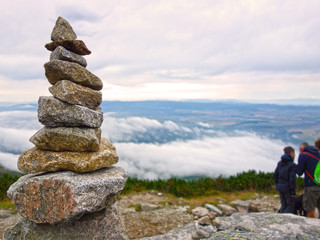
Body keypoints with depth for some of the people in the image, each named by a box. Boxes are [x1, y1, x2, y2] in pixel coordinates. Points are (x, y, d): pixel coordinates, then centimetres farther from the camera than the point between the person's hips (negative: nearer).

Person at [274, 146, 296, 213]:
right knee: (291, 206, 7)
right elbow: (292, 179, -18)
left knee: (284, 205, 16)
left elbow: (275, 175, 8)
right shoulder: (292, 165, -14)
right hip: (287, 188, -6)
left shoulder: (280, 163, 6)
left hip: (280, 187, 6)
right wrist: (293, 192, -12)